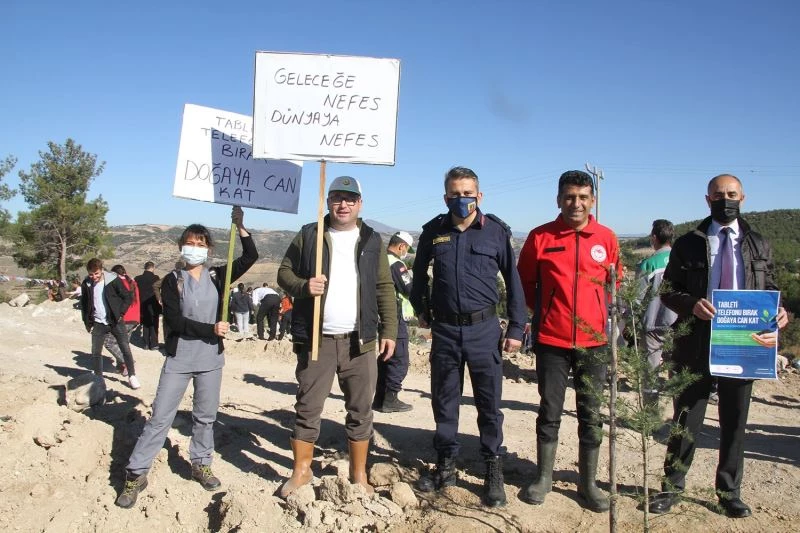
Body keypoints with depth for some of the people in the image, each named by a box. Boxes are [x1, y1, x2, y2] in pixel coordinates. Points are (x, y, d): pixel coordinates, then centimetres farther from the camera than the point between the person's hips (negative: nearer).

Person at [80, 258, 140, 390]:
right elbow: (84, 304, 12)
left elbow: (128, 297, -7)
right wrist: (87, 322, 8)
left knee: (125, 349, -1)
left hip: (115, 321, -3)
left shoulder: (113, 280, -13)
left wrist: (120, 313, -12)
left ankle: (132, 376, 13)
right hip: (98, 323, 3)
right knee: (96, 352, 2)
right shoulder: (86, 284, -2)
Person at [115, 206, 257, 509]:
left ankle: (201, 463, 29)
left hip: (210, 359, 2)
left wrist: (240, 227, -10)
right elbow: (174, 320, -11)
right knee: (160, 417, -1)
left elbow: (250, 257, -2)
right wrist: (210, 329, -15)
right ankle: (136, 474, 7)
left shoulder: (217, 276, 5)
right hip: (178, 359, -2)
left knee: (205, 416, 12)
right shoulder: (172, 280, -1)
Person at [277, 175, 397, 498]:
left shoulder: (372, 241, 7)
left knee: (360, 410, 8)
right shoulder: (308, 235, 4)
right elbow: (284, 272, 6)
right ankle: (301, 471, 22)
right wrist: (302, 286, -16)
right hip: (316, 339, -1)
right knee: (308, 408, 6)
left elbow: (385, 288, 7)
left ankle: (359, 475, 22)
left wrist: (389, 330, 0)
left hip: (359, 340, 1)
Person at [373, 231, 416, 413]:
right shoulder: (396, 264, -15)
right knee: (399, 361, -2)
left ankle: (379, 398, 20)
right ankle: (390, 400, -1)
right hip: (396, 319, -9)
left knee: (385, 359, 16)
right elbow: (410, 290, -17)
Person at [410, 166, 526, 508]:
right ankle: (446, 466, 27)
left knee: (489, 402, 5)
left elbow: (513, 279, 2)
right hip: (444, 329, 2)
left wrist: (516, 327, 0)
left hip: (484, 328, -2)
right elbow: (420, 274, 19)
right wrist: (421, 308, 13)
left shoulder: (496, 231, -3)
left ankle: (493, 471, 19)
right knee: (444, 401, 11)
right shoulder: (433, 232, 3)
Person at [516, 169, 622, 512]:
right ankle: (543, 478, 22)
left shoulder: (607, 238, 1)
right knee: (550, 411, 7)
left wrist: (601, 314, 8)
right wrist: (544, 309, 6)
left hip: (594, 341, 2)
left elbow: (614, 284, 14)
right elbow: (525, 281, 7)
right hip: (551, 340, -1)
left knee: (591, 414, 9)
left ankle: (588, 483, 22)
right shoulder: (540, 237, -4)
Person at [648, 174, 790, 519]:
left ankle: (729, 491, 26)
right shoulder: (688, 244, 3)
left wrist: (777, 310, -8)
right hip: (696, 345, -2)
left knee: (735, 422, 11)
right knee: (686, 420, 7)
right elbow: (668, 290, 1)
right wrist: (691, 304, -18)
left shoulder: (759, 245, 9)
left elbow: (769, 288, 14)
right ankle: (672, 486, 21)